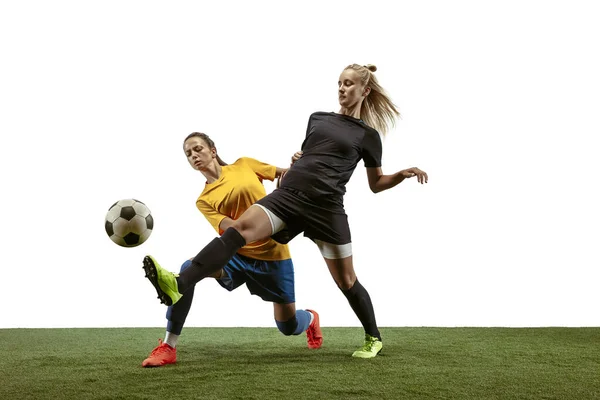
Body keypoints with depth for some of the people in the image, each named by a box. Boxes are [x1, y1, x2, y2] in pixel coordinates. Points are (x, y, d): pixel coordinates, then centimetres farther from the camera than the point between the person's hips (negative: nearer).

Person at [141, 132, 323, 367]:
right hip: (237, 255, 1)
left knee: (289, 327, 5)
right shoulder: (204, 200, 3)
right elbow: (232, 229, -13)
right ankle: (168, 347, -20)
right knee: (189, 269, -28)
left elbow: (286, 175, 12)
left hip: (273, 253, -1)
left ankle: (310, 318, 46)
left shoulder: (244, 165, 5)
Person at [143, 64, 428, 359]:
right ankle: (179, 285, -35)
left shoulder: (368, 135, 8)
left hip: (326, 207, -3)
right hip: (288, 194, 3)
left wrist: (403, 174, -1)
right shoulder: (317, 118, 17)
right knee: (240, 228, -22)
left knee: (346, 281, 3)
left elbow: (376, 184, 14)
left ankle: (373, 339, 27)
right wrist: (293, 165, 13)